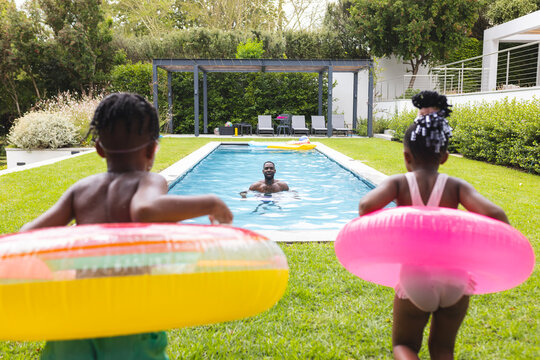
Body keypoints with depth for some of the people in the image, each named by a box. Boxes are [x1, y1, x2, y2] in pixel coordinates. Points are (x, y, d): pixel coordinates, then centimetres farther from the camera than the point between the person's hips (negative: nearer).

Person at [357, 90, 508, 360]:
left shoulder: (398, 183, -6)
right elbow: (494, 215, -16)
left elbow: (366, 205, -24)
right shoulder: (456, 186, -3)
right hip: (454, 280, 2)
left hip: (414, 282, -2)